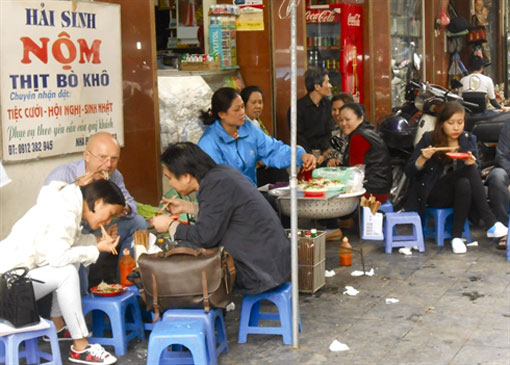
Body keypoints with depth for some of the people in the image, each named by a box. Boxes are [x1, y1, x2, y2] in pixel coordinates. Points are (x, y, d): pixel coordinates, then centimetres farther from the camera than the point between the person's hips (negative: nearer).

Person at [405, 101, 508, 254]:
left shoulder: (469, 140, 4)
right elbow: (410, 172, -4)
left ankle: (456, 236, -31)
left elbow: (476, 172, 1)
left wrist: (472, 163, -22)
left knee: (464, 184, -35)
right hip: (433, 194, -3)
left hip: (461, 194, 3)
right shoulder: (428, 139, -5)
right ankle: (490, 224, -34)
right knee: (468, 171, -31)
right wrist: (423, 158, -24)